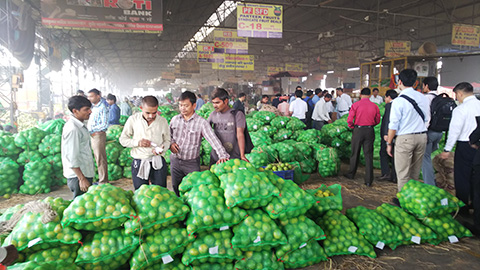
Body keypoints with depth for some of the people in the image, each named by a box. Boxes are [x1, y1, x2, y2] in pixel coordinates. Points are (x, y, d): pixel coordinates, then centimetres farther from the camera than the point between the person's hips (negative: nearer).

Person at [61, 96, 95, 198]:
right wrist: (82, 179, -21)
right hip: (78, 177, -9)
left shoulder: (80, 125, 11)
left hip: (85, 174, 9)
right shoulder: (72, 129, -20)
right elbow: (72, 158, -22)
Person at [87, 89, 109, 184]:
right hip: (92, 135, 8)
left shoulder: (102, 108, -13)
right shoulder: (92, 106, 11)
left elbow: (105, 125, -19)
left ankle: (103, 182, 2)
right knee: (97, 158, 12)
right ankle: (101, 179, 21)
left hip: (99, 135, -8)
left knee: (100, 159, -5)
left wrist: (91, 130, -18)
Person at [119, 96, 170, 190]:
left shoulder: (163, 121, 0)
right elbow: (123, 139, 2)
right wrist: (137, 142, -15)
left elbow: (167, 140, 6)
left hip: (158, 163, 0)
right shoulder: (133, 119, -3)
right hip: (139, 163, 0)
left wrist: (161, 149, -16)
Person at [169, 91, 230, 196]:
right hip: (175, 161, 4)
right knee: (177, 190, 16)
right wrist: (171, 143, -6)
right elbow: (169, 135, 17)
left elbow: (213, 139, -20)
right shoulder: (175, 119, 1)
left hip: (192, 163, -3)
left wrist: (222, 155, -33)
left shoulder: (201, 122, -12)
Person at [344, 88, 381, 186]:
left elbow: (349, 120, -9)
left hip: (358, 130, -2)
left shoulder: (356, 105, -7)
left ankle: (351, 174, 28)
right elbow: (377, 121, 9)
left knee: (355, 153, 13)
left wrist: (352, 127, 10)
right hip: (370, 131, 2)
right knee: (368, 155, 4)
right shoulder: (374, 106, 0)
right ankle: (369, 180, 5)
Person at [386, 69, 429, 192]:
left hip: (405, 138, -6)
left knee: (403, 173, 4)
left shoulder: (398, 101, -13)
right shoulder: (423, 98, 4)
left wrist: (389, 143, -5)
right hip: (422, 136, 6)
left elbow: (394, 125, -12)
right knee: (415, 171, 18)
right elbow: (427, 119, 12)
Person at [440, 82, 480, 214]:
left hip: (465, 146, -6)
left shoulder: (460, 109, -14)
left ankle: (462, 207, 14)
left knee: (462, 178, 5)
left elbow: (454, 131, -14)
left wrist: (447, 150, -8)